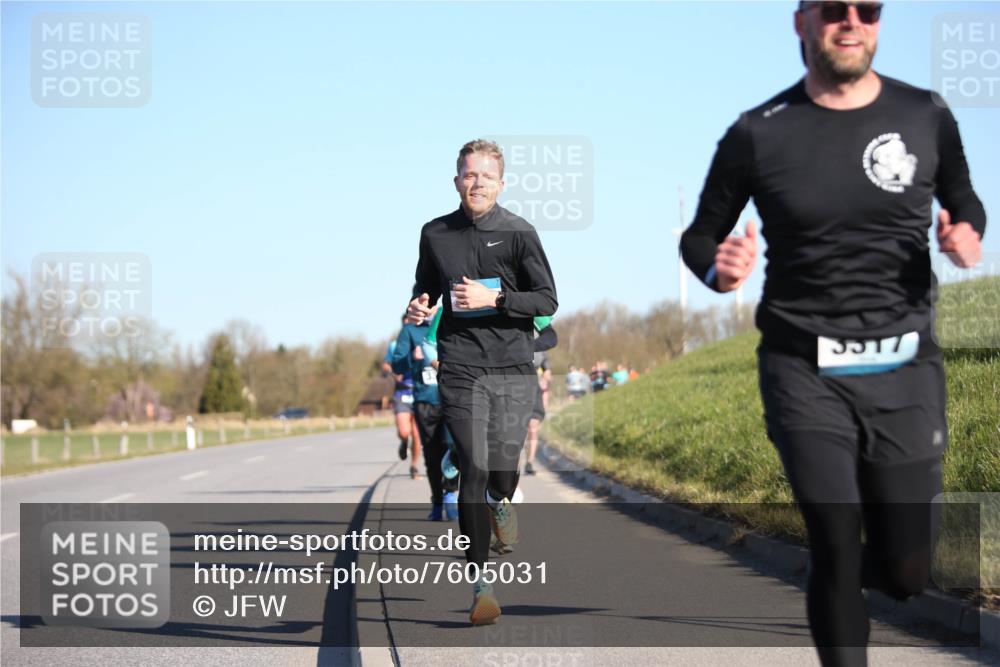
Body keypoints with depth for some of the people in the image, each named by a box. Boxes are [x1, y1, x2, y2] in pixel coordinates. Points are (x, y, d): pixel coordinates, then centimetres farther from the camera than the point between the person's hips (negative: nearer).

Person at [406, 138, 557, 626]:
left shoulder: (518, 233, 2)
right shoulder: (435, 234, 10)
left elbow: (547, 301, 0)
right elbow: (426, 288, 26)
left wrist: (494, 298, -12)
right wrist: (418, 306, 3)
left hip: (513, 367, -1)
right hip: (460, 369, 1)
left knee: (503, 471, -4)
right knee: (473, 469, -10)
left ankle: (500, 501, 36)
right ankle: (480, 582, -4)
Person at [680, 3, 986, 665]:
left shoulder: (926, 116, 2)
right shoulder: (759, 133, -2)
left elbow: (964, 200, 19)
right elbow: (700, 236, 9)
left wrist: (969, 232, -5)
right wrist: (719, 270, -14)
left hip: (905, 367, 2)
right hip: (806, 370, -2)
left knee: (906, 572, 5)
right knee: (836, 545, -13)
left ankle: (847, 577, 42)